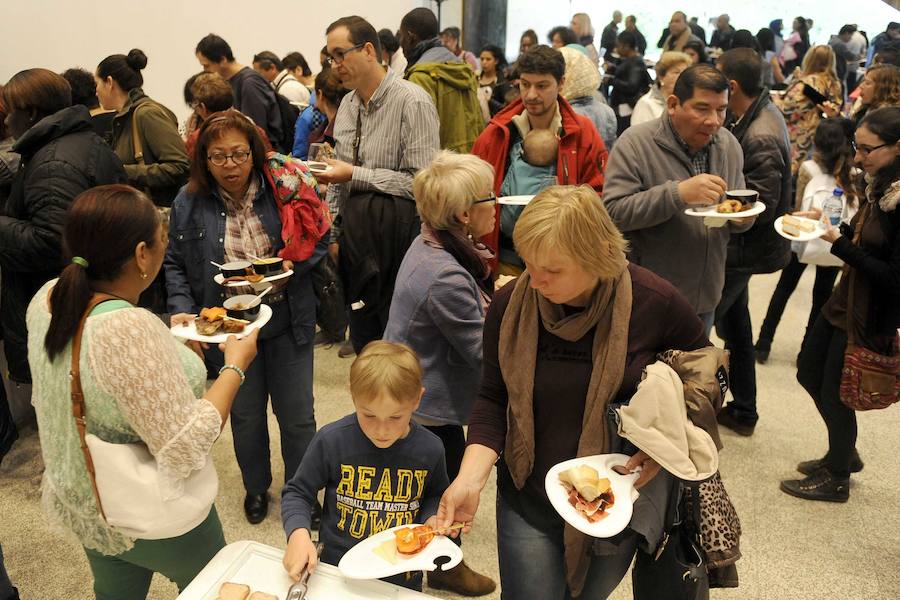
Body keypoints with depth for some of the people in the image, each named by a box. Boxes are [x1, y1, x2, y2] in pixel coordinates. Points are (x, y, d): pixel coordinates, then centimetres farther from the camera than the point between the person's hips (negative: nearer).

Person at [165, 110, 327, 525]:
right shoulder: (189, 203, -4)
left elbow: (317, 242, 0)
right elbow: (175, 264, 4)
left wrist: (290, 266, -18)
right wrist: (181, 308, -11)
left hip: (287, 324, 0)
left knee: (297, 416, 10)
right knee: (246, 417, 17)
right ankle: (256, 488, 42)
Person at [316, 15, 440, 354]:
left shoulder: (412, 102, -13)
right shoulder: (348, 103, 11)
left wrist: (355, 175, -17)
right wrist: (333, 235, 14)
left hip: (395, 235, -7)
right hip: (355, 231, 7)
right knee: (362, 341, 15)